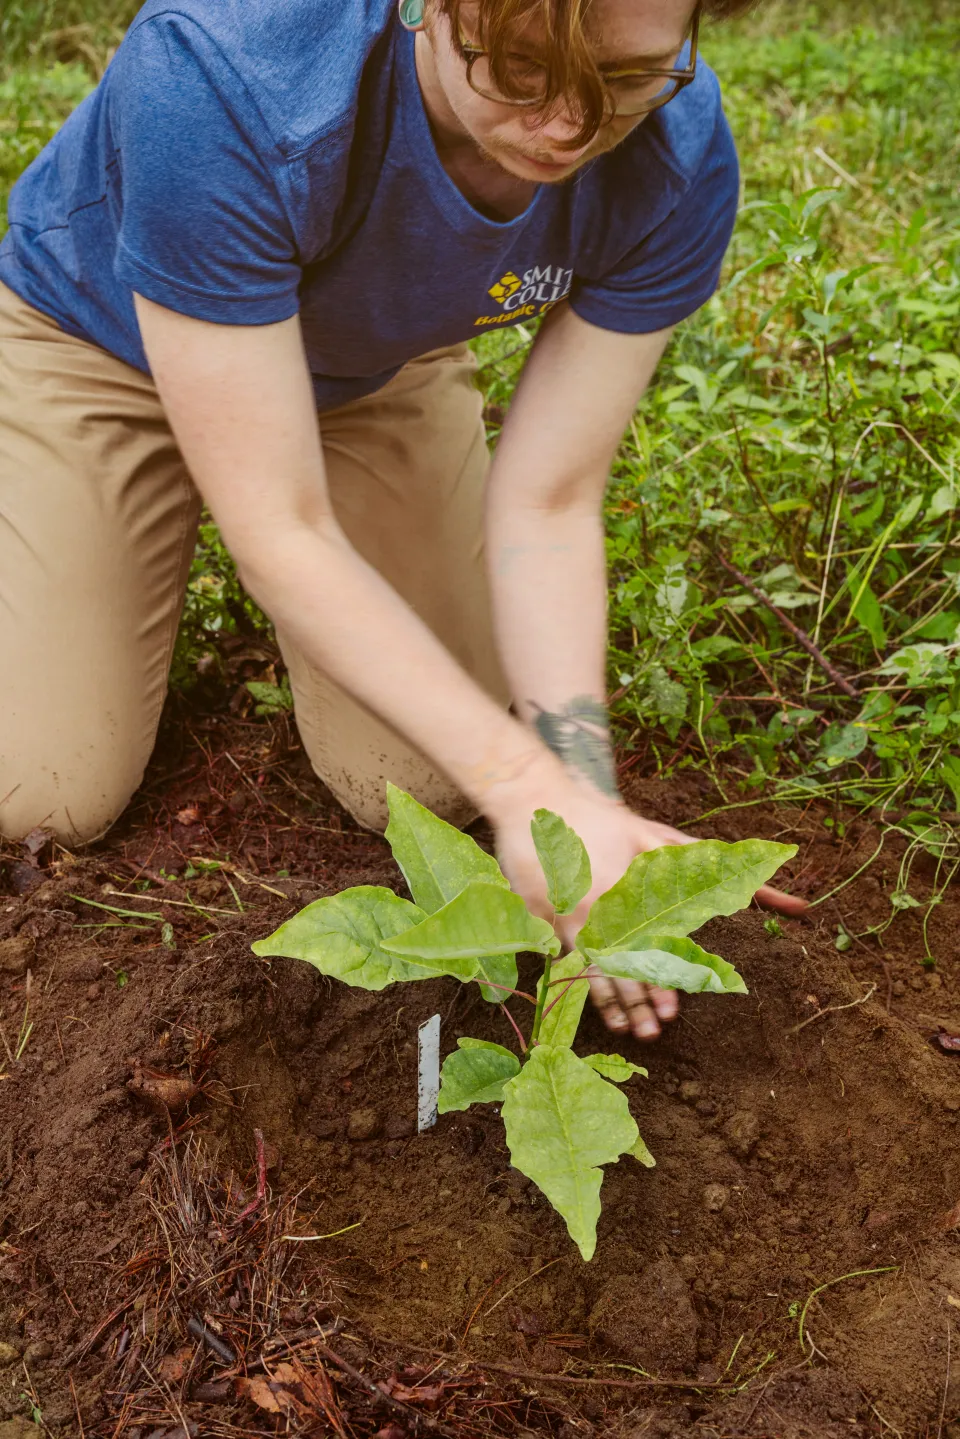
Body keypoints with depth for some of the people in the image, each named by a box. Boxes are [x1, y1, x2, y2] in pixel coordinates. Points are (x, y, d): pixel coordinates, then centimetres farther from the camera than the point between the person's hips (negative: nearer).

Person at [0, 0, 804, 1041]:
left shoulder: (679, 168, -28)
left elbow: (546, 507, -21)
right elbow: (282, 533, -36)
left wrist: (587, 797, -32)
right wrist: (527, 787, -37)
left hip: (378, 366, 3)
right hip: (101, 345, -2)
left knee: (428, 788, -2)